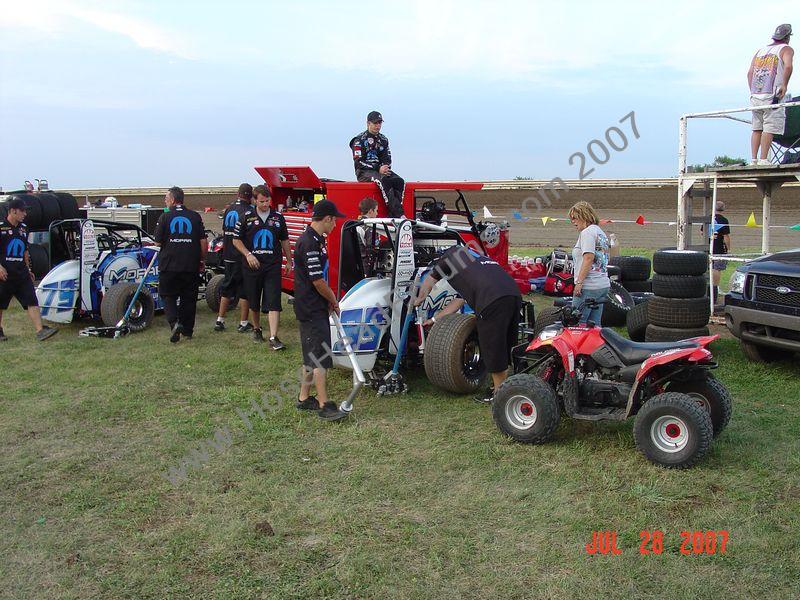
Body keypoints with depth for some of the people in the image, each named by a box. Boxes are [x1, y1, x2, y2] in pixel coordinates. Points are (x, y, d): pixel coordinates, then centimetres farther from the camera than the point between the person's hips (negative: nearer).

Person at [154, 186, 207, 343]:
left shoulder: (164, 217, -4)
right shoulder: (195, 217, 1)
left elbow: (158, 242, 0)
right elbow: (203, 242, -1)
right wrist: (202, 261, 11)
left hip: (169, 266, -2)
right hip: (191, 266, 2)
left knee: (168, 296, 10)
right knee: (189, 298, 13)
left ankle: (174, 323, -13)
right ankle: (187, 330, 19)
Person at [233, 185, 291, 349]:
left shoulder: (278, 217, 6)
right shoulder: (247, 217, 1)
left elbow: (284, 241, 16)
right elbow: (236, 240, 4)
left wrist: (289, 261, 15)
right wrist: (248, 254, -11)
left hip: (273, 266, 0)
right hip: (252, 266, 0)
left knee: (273, 303, -9)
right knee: (253, 302, 12)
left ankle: (273, 338, -13)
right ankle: (256, 329, 33)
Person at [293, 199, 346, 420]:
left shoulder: (316, 240, 13)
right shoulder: (309, 243, -20)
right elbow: (317, 280, -20)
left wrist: (330, 300, 12)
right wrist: (333, 300, -5)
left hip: (316, 307, 10)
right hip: (311, 309, -10)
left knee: (312, 355, 15)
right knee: (320, 356, -7)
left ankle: (304, 398, 23)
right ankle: (324, 405, -2)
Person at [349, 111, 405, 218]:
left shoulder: (383, 139, 16)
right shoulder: (360, 140, -3)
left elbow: (387, 159, 15)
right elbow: (358, 162, -11)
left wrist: (386, 168, -10)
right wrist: (378, 169, -20)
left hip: (381, 170, 6)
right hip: (364, 172, -6)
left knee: (399, 181, -23)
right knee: (384, 180, -36)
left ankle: (392, 214, -31)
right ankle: (399, 214, -41)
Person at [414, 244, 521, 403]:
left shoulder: (449, 255, 19)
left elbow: (425, 287, 30)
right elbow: (460, 300, 41)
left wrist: (418, 301, 49)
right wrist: (435, 319, 49)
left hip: (492, 300, -8)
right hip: (514, 294, 8)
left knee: (492, 347, 4)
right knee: (505, 345, 20)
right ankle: (500, 385, 31)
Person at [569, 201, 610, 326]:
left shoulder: (587, 232, -9)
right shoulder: (600, 232, 21)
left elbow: (589, 257, -20)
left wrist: (579, 282, -21)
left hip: (589, 286, -10)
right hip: (604, 285, 10)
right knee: (595, 325, 11)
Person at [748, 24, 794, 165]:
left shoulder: (760, 51, 20)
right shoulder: (786, 49, 3)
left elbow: (750, 73, 15)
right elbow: (788, 66, -16)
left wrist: (753, 92, 16)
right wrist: (784, 86, -11)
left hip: (755, 95, 5)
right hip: (772, 96, -5)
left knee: (757, 129, 7)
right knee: (769, 129, -7)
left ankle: (754, 159, 3)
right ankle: (763, 160, -12)